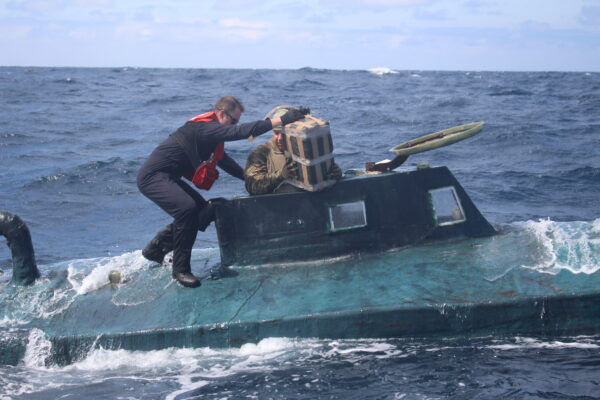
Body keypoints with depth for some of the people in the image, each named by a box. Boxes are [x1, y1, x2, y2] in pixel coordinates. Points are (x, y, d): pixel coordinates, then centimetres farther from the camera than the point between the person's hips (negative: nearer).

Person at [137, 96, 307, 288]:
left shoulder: (208, 130, 13)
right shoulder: (205, 128, -20)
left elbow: (223, 160, 25)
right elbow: (242, 131, -32)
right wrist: (283, 120, -33)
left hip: (166, 178, 11)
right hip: (153, 177, -11)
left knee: (204, 211, 12)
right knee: (187, 208, -30)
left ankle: (156, 249, 23)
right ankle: (180, 269, -19)